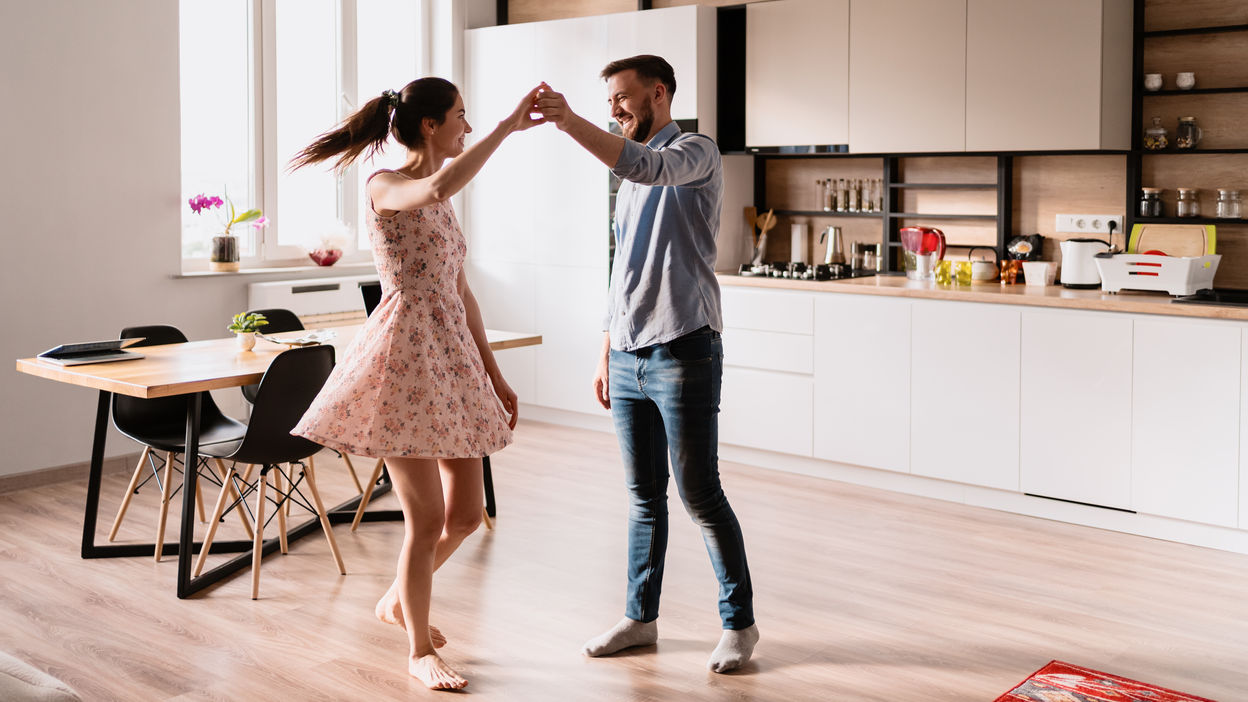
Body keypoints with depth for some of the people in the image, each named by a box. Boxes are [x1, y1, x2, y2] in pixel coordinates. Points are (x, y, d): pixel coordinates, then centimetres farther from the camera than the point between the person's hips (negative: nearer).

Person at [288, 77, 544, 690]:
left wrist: (494, 374, 17)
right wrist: (507, 127, -28)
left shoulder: (439, 199, 17)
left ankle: (398, 600, 37)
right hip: (404, 359, -8)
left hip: (453, 359, 8)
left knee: (466, 512, 12)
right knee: (427, 517, -2)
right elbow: (438, 188, -34)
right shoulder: (384, 187, -8)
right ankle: (419, 650, 18)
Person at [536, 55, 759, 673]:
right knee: (644, 496, 13)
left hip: (683, 351, -7)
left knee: (700, 496, -3)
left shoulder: (696, 153, -4)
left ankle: (739, 622, 11)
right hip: (629, 358, 8)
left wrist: (569, 122, -31)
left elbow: (648, 166, -28)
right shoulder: (631, 178, 21)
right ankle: (641, 617, 24)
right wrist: (606, 352, 20)